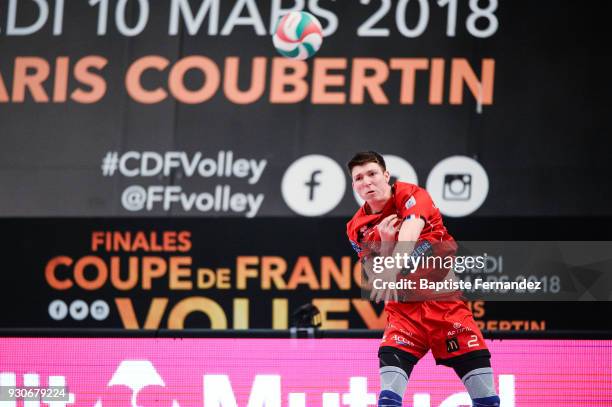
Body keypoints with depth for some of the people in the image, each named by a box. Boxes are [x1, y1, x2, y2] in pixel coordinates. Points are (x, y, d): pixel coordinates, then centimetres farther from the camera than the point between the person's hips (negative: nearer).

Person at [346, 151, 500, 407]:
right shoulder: (356, 229, 5)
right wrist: (385, 244, -16)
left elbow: (407, 237, -26)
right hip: (403, 306, 2)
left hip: (444, 297, -2)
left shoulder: (411, 196, -7)